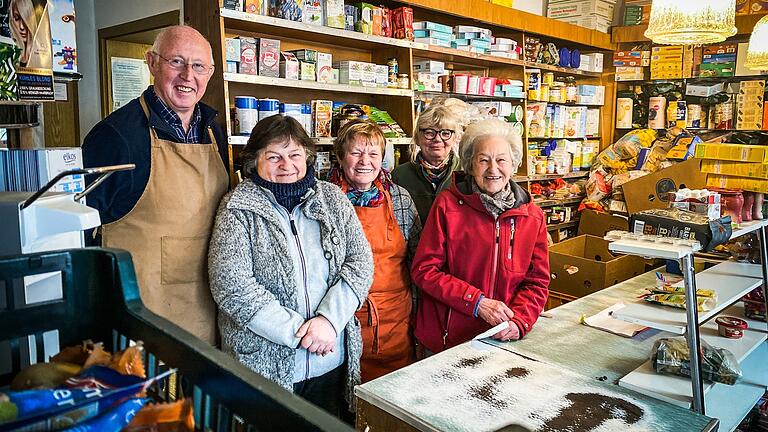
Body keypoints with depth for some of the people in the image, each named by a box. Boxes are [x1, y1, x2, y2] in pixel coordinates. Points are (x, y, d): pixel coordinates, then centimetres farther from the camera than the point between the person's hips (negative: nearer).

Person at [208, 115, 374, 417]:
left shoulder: (332, 199, 4)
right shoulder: (238, 209, -6)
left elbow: (360, 262, -1)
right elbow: (230, 285, -15)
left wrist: (330, 318, -15)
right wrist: (298, 331, -17)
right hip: (263, 365, -3)